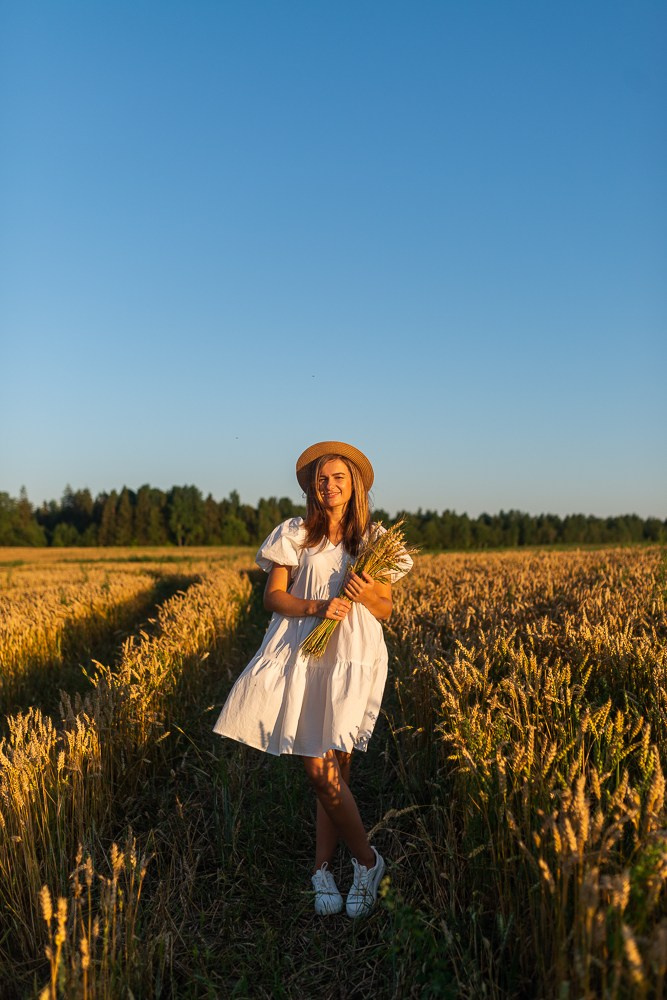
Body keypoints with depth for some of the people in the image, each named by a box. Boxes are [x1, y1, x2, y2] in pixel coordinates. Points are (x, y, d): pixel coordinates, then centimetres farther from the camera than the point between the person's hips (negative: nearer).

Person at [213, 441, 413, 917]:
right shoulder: (294, 534, 6)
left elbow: (386, 609, 11)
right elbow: (273, 596, 1)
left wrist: (367, 596, -11)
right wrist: (317, 607, -15)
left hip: (354, 657, 0)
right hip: (302, 653, 0)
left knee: (327, 769, -2)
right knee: (324, 768, -5)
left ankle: (323, 869, 16)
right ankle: (367, 859, 14)